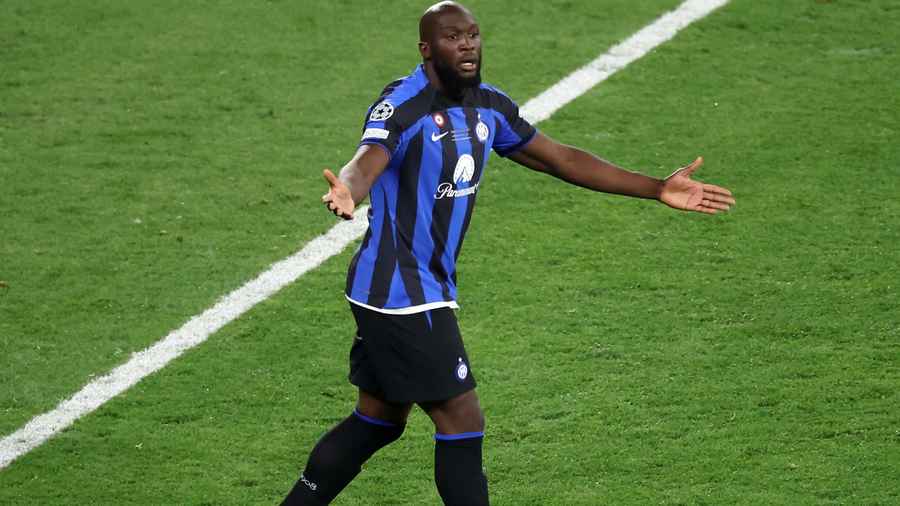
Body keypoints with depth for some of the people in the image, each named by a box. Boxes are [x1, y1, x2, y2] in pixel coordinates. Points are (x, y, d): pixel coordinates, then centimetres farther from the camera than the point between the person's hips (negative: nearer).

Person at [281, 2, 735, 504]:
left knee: (378, 420, 17)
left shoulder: (489, 106, 6)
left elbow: (561, 159, 14)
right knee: (462, 423, -6)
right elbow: (365, 164, -37)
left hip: (429, 287, 9)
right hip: (402, 291, -9)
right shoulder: (403, 105, -18)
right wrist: (347, 193, -62)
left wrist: (657, 189, 12)